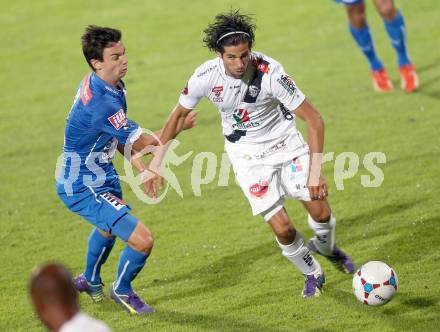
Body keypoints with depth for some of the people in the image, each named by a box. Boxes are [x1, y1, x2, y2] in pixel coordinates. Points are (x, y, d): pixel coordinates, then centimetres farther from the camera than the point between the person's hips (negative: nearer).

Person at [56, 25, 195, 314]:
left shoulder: (104, 85, -3)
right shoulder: (101, 103, -35)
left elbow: (116, 134, 11)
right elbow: (143, 143, -25)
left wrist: (141, 166, 1)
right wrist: (179, 125, -14)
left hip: (102, 174, 11)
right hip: (83, 189, -11)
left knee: (109, 225, 38)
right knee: (142, 240, -18)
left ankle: (90, 280, 65)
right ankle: (122, 290, 13)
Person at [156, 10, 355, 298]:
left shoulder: (270, 71, -28)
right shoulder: (205, 77, -21)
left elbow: (313, 118, -22)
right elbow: (179, 114, -1)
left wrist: (315, 171, -28)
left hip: (286, 143, 0)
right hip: (248, 155, 0)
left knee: (321, 212, -7)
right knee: (282, 229, -10)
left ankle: (326, 247, 31)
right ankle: (312, 274, 21)